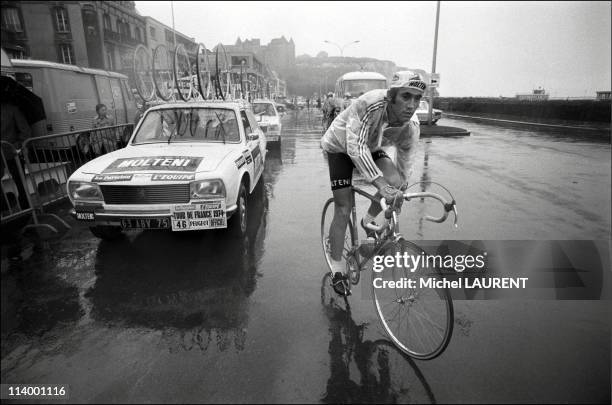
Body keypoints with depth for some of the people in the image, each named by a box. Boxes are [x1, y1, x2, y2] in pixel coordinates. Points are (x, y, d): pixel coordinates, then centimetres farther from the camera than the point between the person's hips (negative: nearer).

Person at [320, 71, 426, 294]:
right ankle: (336, 270, 9)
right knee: (343, 210, -8)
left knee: (395, 181, -25)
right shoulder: (370, 104, -38)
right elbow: (356, 146, -45)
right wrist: (381, 184, -53)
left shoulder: (411, 127, -21)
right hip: (340, 146, -4)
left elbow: (405, 168, -10)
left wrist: (399, 191, -7)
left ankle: (369, 220, 7)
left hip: (371, 147, 4)